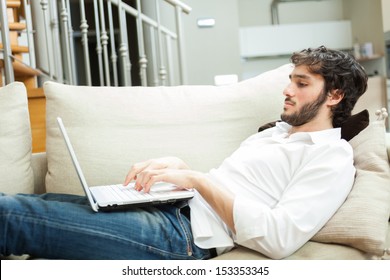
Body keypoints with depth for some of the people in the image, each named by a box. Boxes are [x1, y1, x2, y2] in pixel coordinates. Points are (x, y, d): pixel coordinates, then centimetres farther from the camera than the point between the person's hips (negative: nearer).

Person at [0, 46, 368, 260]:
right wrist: (178, 168, 3)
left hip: (186, 236, -9)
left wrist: (197, 179, -16)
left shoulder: (333, 158, -4)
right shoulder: (275, 131, 24)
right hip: (172, 210, 9)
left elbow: (278, 238, -19)